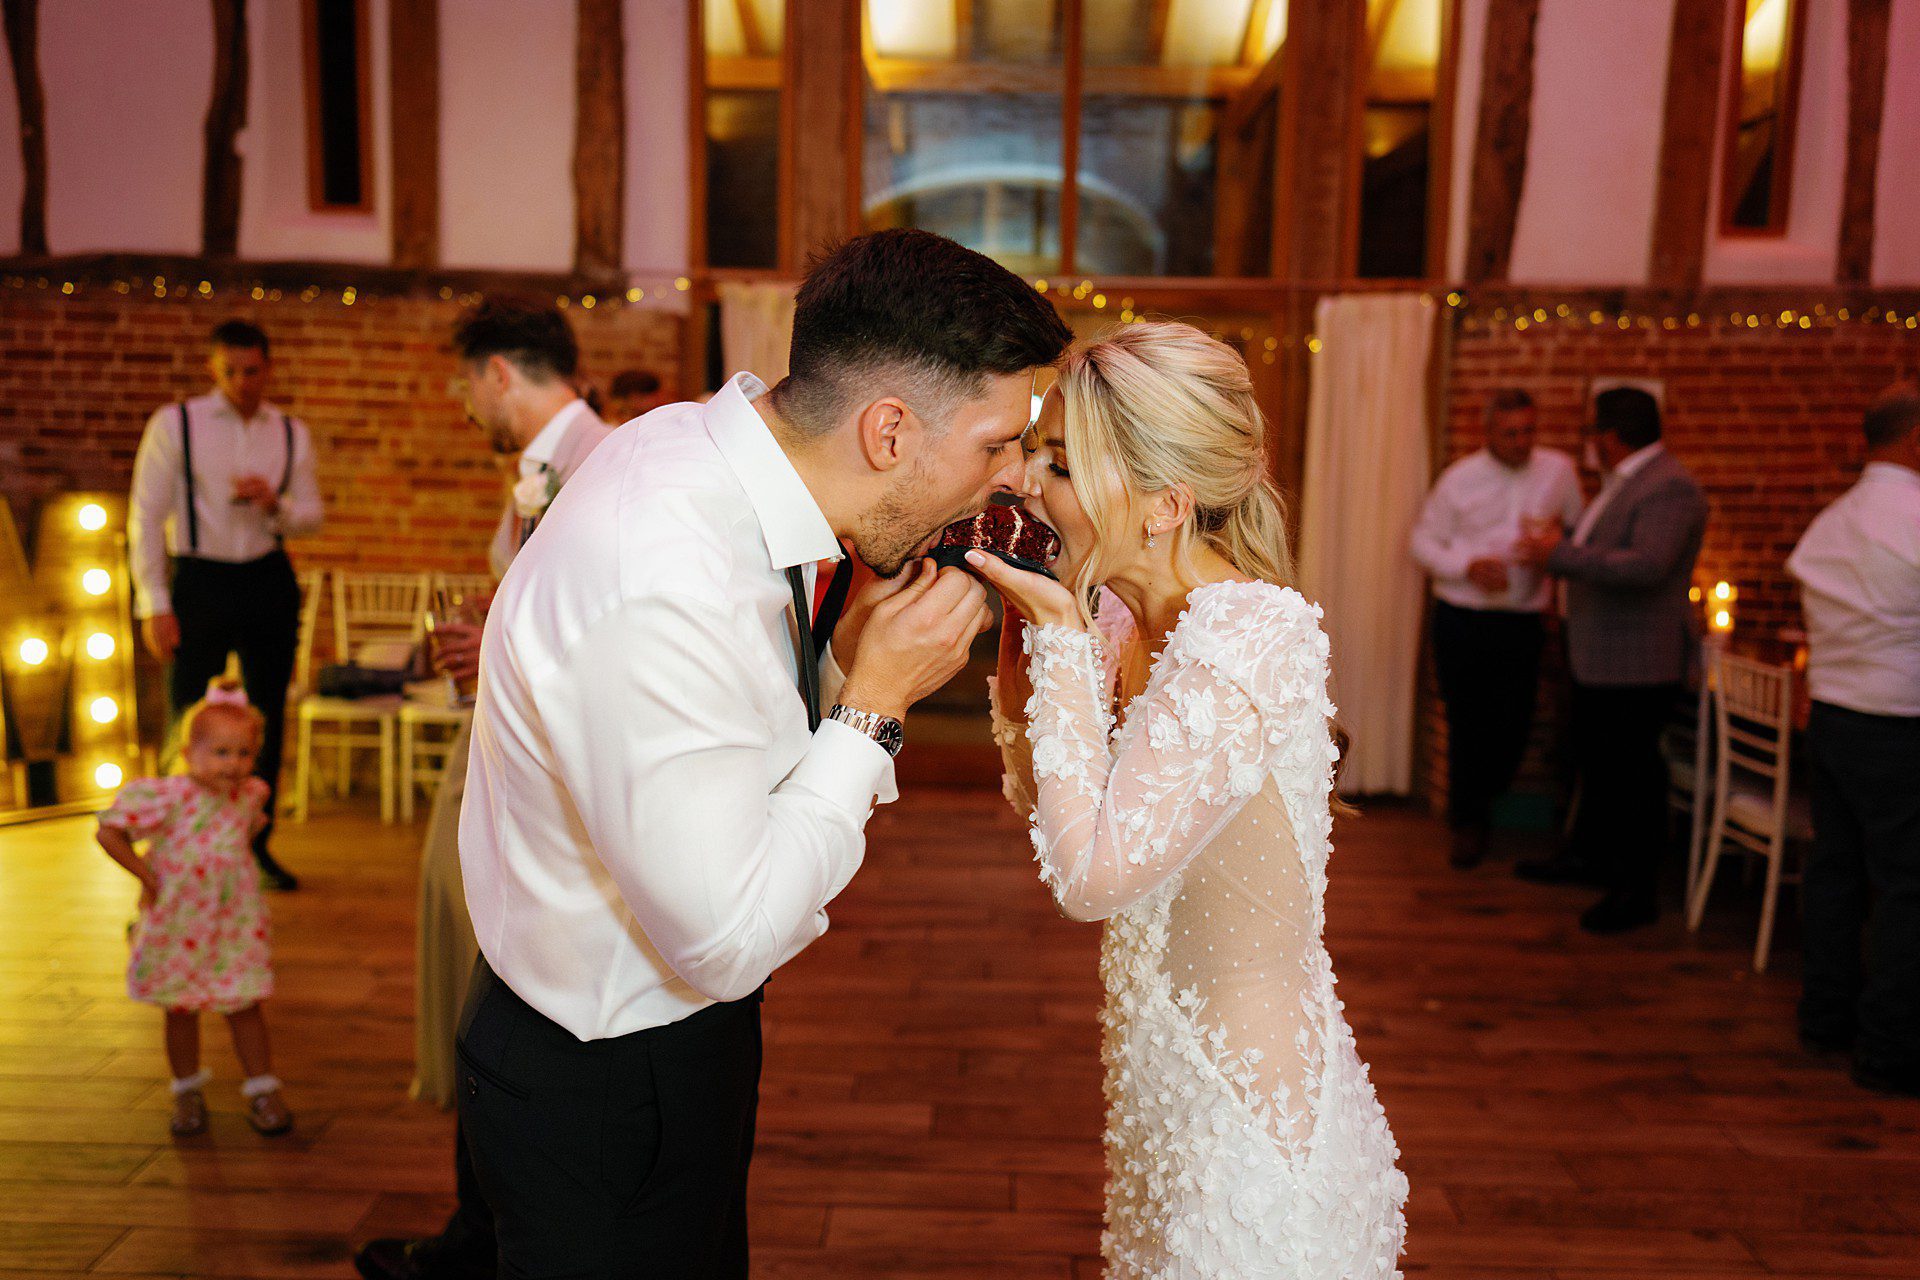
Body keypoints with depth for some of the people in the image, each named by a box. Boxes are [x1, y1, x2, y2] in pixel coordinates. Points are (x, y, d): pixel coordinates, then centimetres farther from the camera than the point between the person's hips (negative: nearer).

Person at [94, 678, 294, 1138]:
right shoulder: (168, 797, -19)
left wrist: (228, 872, 7)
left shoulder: (251, 795, -3)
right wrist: (147, 875, -11)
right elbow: (109, 831, -14)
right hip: (178, 927, -2)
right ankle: (187, 1092, 31)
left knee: (245, 1007, 7)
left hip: (235, 925, 3)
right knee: (181, 1010, 12)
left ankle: (262, 1092, 18)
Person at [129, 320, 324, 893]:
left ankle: (256, 844, 25)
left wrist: (275, 505, -14)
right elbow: (145, 516, -4)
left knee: (268, 717, 10)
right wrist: (155, 605, -10)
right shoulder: (174, 424, -3)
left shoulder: (290, 432, 7)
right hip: (200, 581, -3)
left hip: (269, 582, 3)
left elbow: (312, 517, 10)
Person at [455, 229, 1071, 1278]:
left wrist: (850, 652, -11)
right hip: (603, 1092, -9)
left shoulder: (703, 445, -6)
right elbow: (727, 941, -27)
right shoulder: (661, 593, -35)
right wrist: (876, 700, -22)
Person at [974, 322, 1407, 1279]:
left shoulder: (1248, 639, -27)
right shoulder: (1132, 615, -1)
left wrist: (1058, 631, -23)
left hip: (1249, 1117, -8)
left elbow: (1090, 876, -27)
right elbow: (1034, 798, 7)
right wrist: (1022, 617, -5)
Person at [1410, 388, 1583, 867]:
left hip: (1522, 624, 2)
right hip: (1461, 619, -2)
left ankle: (1476, 806, 29)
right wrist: (1468, 567, -15)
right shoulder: (1459, 479, -2)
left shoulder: (1559, 471, 5)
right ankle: (1467, 823, 21)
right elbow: (1423, 540, 1)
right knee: (1466, 724, 2)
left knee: (1512, 727, 2)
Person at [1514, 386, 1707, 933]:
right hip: (1598, 653, 11)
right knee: (1595, 759, 22)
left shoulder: (1668, 489, -20)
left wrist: (1561, 555, -30)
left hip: (1639, 659, -11)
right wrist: (1564, 537, 20)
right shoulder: (1624, 480, 13)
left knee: (1632, 771, -1)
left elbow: (1646, 565, -33)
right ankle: (1589, 853, 40)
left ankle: (1637, 892, 10)